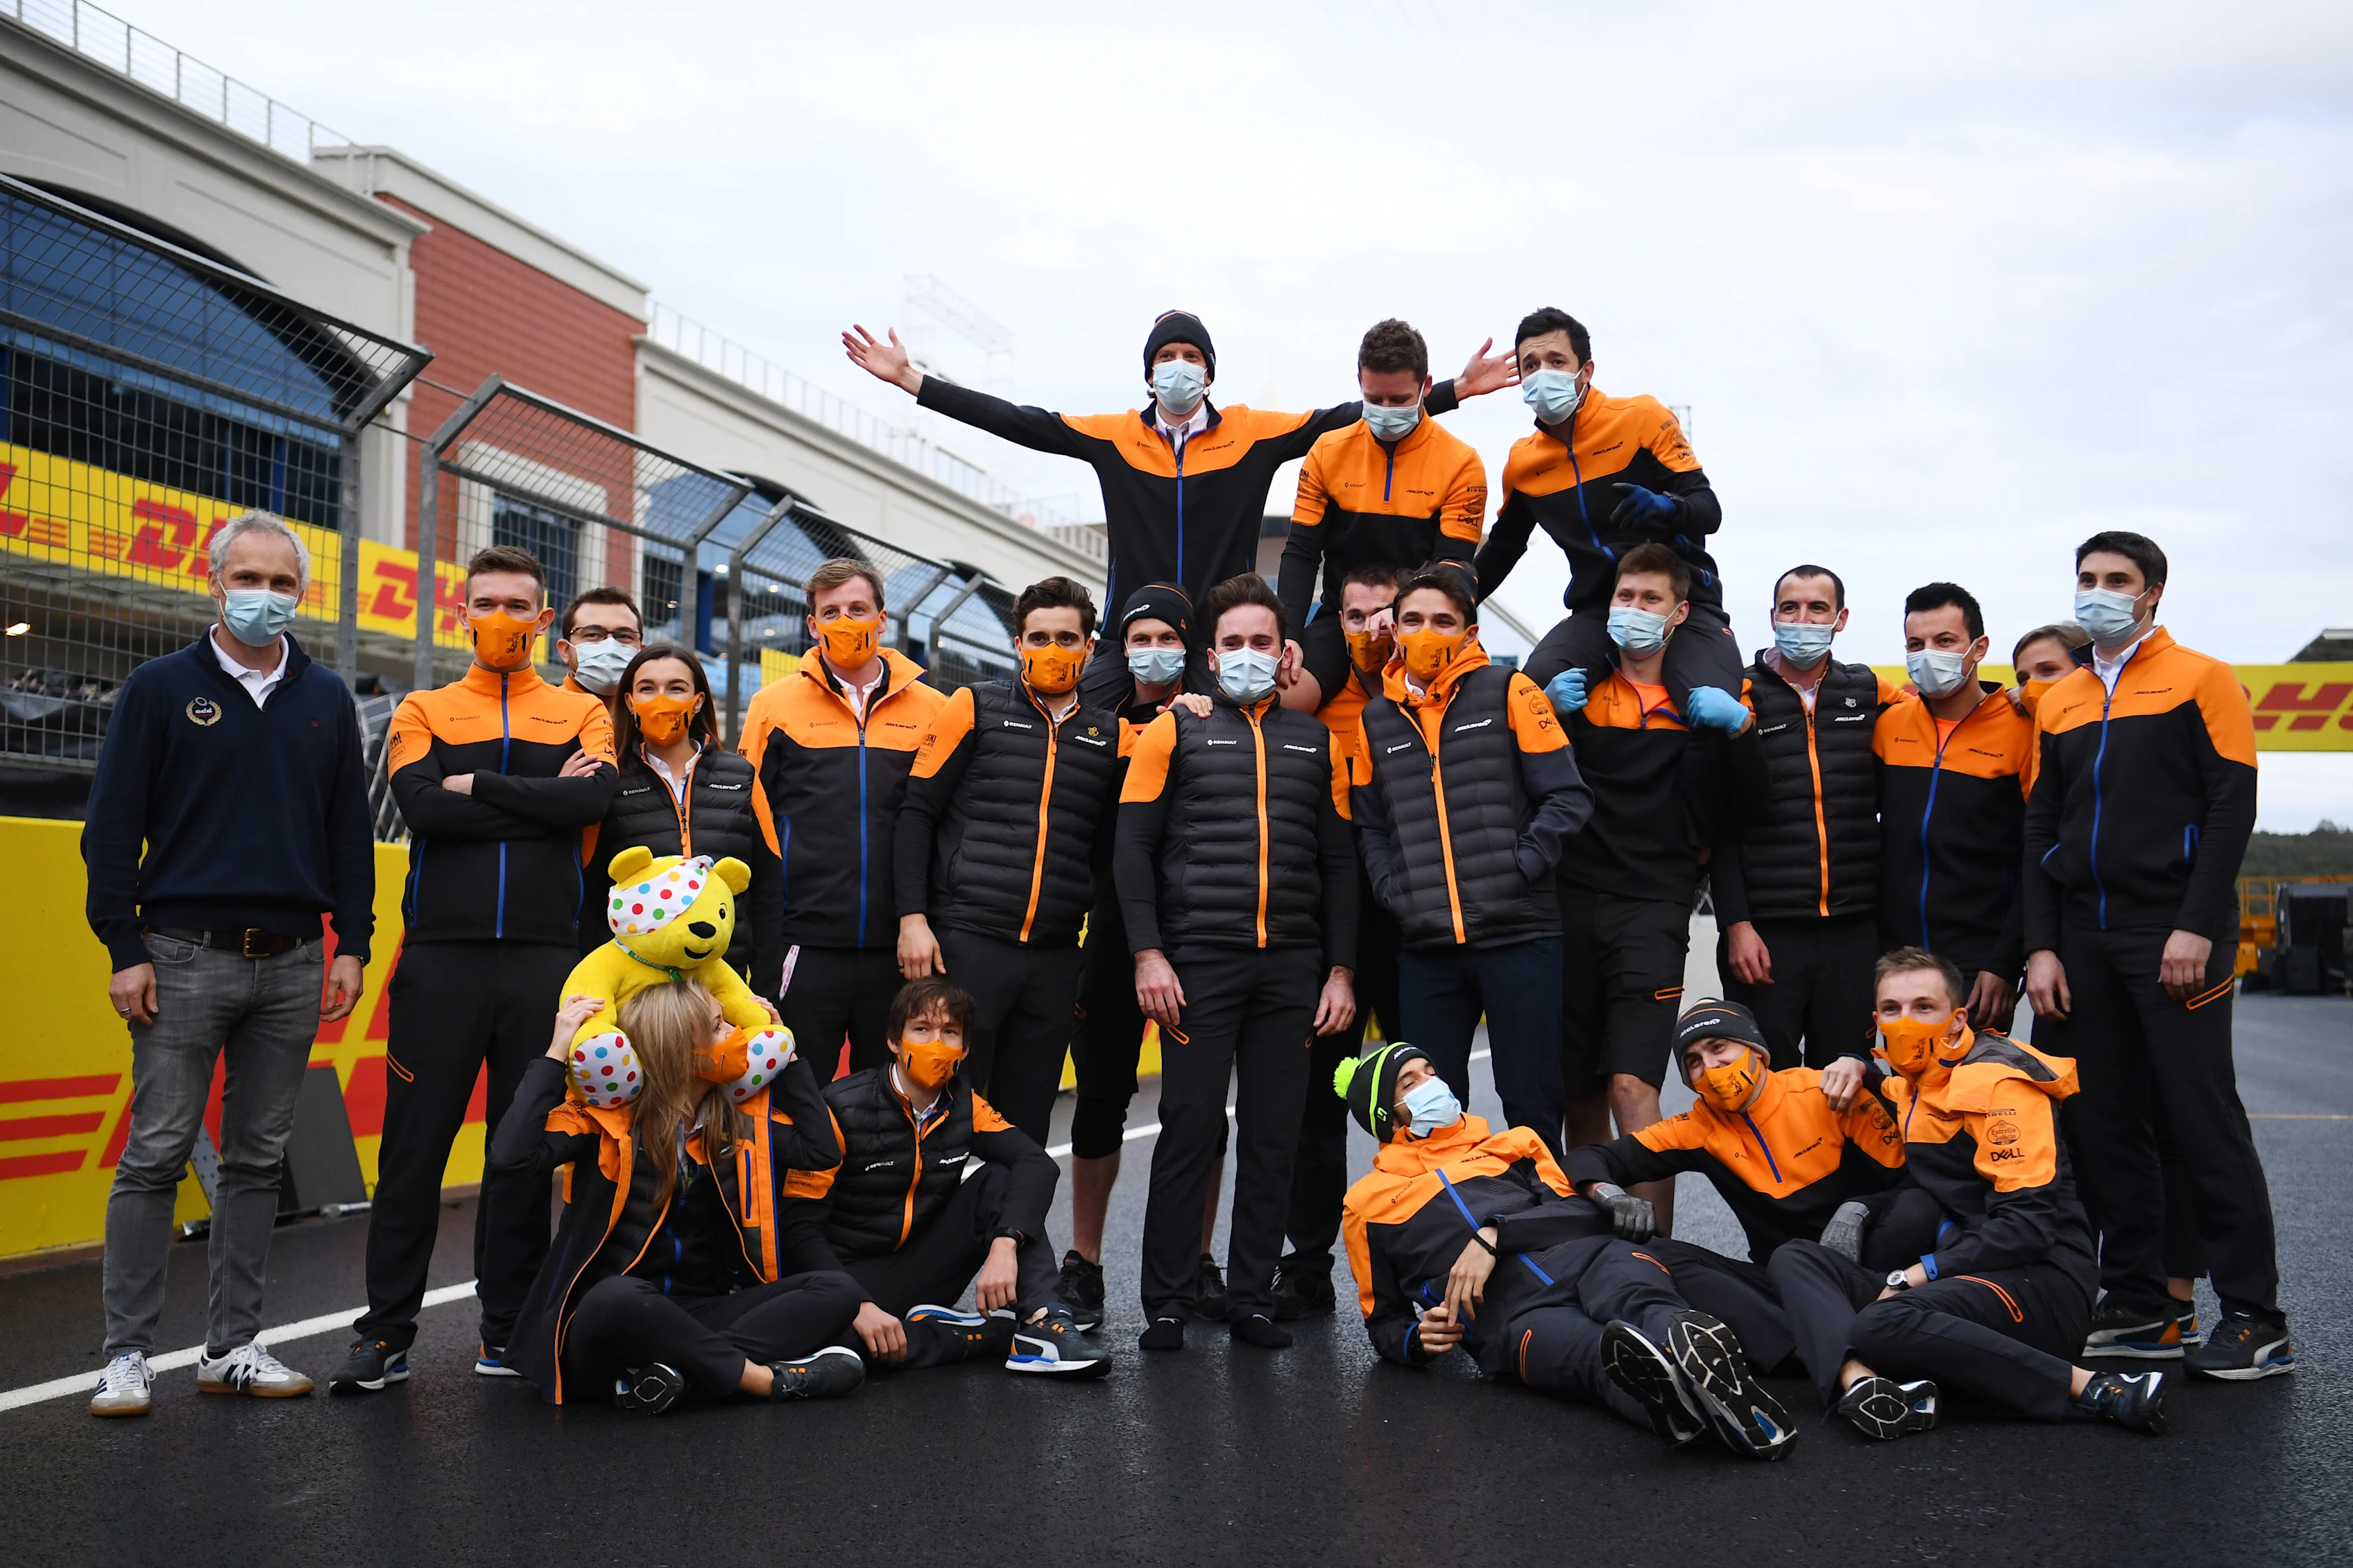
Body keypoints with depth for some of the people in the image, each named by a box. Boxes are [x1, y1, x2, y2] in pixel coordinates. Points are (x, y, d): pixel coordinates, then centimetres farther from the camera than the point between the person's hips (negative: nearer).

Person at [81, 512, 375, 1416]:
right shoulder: (160, 689, 3)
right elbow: (113, 825, 0)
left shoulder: (326, 700, 12)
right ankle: (128, 1353, 7)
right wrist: (124, 949, -7)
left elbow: (350, 831, 13)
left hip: (291, 965, 3)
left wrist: (352, 944, 6)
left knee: (258, 1160, 7)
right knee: (156, 1156, -2)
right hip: (185, 958, -3)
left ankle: (233, 1347, 15)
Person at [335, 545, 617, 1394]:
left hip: (544, 956, 1)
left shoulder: (583, 713, 11)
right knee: (415, 1142, 1)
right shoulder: (423, 711, 11)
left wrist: (475, 784, -8)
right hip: (442, 951, 0)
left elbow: (594, 797, -10)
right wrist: (543, 799, -5)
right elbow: (422, 807, -8)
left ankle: (507, 1329, 16)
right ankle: (387, 1331, 11)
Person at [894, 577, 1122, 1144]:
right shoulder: (976, 708, 3)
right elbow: (916, 813, 0)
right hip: (966, 943, -3)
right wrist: (913, 919, -7)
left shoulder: (1112, 735, 10)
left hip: (1055, 960, 3)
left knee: (1026, 1129, 9)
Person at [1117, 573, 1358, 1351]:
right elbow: (1134, 848, 0)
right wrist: (1148, 955, -10)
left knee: (1274, 1137, 6)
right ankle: (1166, 1302, 8)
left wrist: (1340, 971, 6)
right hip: (1198, 961, -3)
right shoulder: (1175, 730, 6)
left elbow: (1338, 863, 13)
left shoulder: (1316, 741, 15)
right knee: (1190, 1127, -2)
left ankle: (1251, 1299, 16)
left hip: (1291, 967, 3)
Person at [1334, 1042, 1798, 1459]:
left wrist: (1495, 1233, -4)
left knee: (1630, 1284, -37)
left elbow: (1585, 1212, 13)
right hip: (1509, 1313, -2)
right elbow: (1384, 1321, 31)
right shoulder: (1368, 1201, 27)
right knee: (1600, 1354, -39)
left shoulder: (1508, 1145, 31)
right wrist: (1417, 1339, 6)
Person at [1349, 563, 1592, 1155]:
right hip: (1426, 946, 3)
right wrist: (1395, 891, 2)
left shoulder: (1508, 692, 1)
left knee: (1532, 1105, 4)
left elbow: (1568, 797, -3)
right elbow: (1368, 826, 17)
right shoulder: (1376, 717, 12)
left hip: (1519, 934, -3)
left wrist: (1517, 872, -11)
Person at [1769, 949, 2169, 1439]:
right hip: (1962, 1279, 9)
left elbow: (2029, 1225, -16)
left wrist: (1917, 1275, -18)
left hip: (2042, 1285, -8)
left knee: (1884, 1324, -35)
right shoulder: (1907, 1087, 18)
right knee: (1793, 1259, -6)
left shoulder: (2000, 1081, -8)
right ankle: (1857, 1380, -35)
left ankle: (2092, 1389, -28)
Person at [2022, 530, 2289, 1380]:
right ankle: (2138, 1303, 15)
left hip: (2173, 934, -5)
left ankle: (2255, 1318, -1)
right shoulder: (2056, 705, 16)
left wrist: (2197, 927, -15)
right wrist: (2041, 946, 5)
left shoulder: (2202, 681, 2)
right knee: (2105, 1125, 6)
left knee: (2202, 1118, -7)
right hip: (2083, 939, 5)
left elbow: (2232, 809, -6)